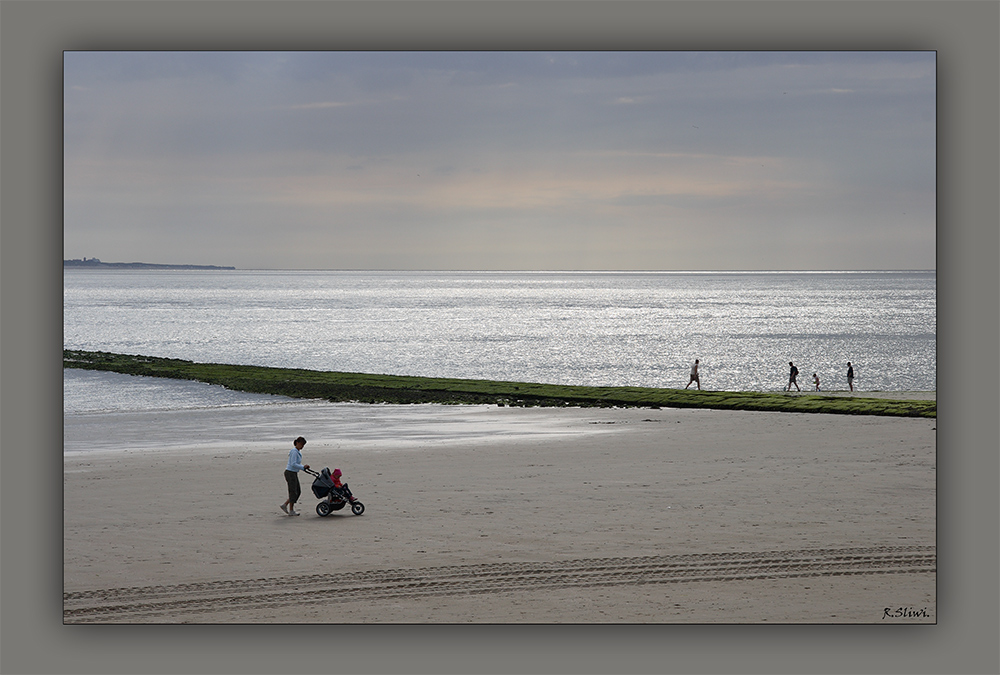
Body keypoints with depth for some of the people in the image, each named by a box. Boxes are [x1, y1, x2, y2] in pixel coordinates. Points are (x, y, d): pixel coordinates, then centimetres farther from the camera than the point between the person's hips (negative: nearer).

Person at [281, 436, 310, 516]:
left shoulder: (298, 451, 14)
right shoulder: (294, 451, -17)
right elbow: (293, 464, -24)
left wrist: (304, 466, 4)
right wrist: (303, 467, -21)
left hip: (294, 473, 10)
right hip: (290, 473, -10)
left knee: (298, 491, 11)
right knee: (293, 492, -3)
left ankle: (285, 505, 17)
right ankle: (291, 511, 5)